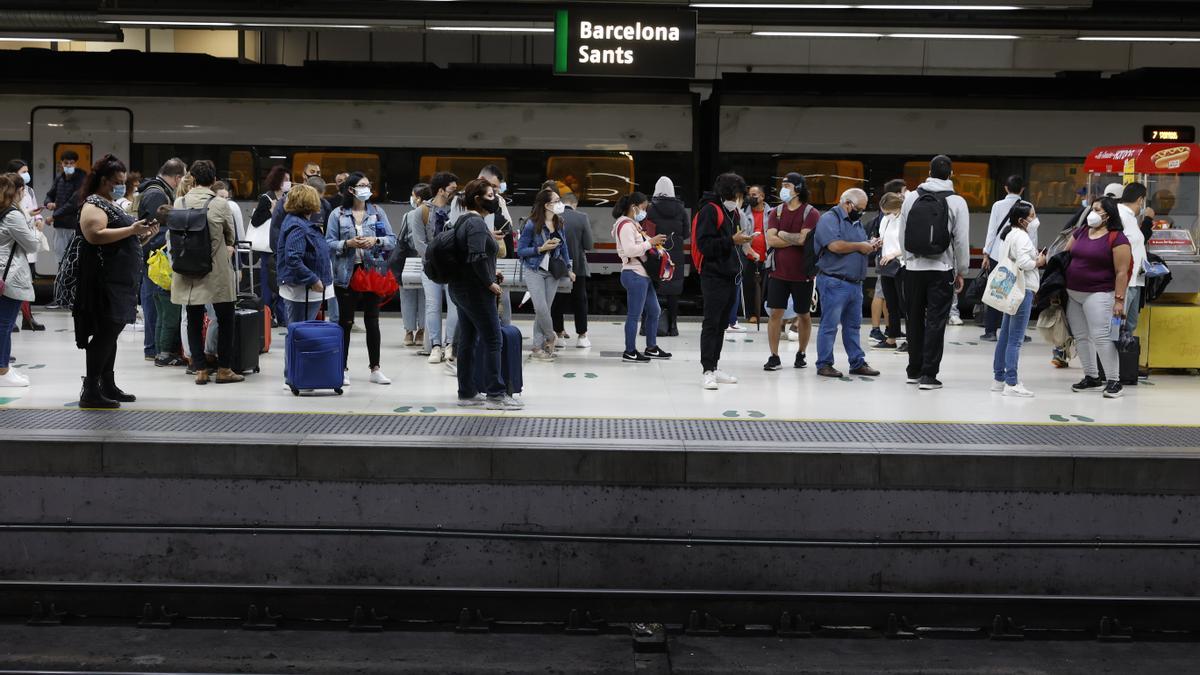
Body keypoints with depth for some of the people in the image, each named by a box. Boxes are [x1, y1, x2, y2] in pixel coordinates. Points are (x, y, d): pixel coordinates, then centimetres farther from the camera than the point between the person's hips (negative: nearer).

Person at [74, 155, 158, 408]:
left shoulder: (112, 204, 20)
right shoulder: (93, 204, -9)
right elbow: (96, 235, -24)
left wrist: (144, 234, 11)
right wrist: (131, 229, -24)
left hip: (119, 280, 10)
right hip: (104, 280, -10)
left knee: (111, 332, 12)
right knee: (105, 332, -12)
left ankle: (108, 385, 17)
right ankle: (90, 391, -12)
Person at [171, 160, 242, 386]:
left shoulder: (180, 203, -1)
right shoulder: (220, 204, -8)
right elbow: (231, 236, 6)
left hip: (187, 271, 3)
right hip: (217, 271, -3)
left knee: (194, 321, 9)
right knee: (225, 319, 9)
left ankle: (200, 369, 10)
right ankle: (224, 369, 10)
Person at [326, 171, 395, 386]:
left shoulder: (377, 212, 5)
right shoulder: (338, 215, 0)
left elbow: (392, 240, 2)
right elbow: (329, 244, -3)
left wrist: (375, 240, -15)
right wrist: (348, 244, -18)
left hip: (372, 272, 2)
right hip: (347, 274, -2)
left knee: (372, 321, 8)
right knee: (345, 322, 4)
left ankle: (375, 369, 16)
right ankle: (343, 369, 13)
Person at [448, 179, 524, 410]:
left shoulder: (464, 220, 15)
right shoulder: (476, 223, -16)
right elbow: (477, 257, -27)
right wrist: (490, 282, -18)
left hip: (461, 288, 10)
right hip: (476, 290, -10)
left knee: (468, 340, 11)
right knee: (493, 340, -6)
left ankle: (467, 393, 14)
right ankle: (495, 394, -5)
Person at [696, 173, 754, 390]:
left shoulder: (733, 211, 17)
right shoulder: (710, 210, -11)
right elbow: (704, 244, -18)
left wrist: (741, 240, 4)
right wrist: (731, 240, -21)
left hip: (730, 276, 9)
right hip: (714, 276, -9)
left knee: (722, 324, 12)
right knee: (711, 324, -8)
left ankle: (715, 367, 19)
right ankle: (708, 371, -7)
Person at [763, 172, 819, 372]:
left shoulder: (811, 213, -5)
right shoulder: (776, 212, 7)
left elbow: (803, 238, -18)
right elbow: (771, 240, -5)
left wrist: (782, 234, -6)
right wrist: (796, 240, -10)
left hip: (802, 273, -2)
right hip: (779, 272, 3)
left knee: (804, 315, 9)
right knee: (775, 313, -2)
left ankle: (801, 354, 24)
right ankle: (774, 357, 3)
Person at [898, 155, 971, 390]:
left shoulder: (911, 197, 4)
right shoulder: (956, 201, -5)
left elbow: (902, 235, 7)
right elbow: (962, 240, -4)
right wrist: (961, 272, 6)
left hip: (913, 268, 3)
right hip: (942, 269, -3)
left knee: (915, 320, 13)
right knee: (935, 322, 0)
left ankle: (914, 370, 20)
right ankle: (928, 375, -2)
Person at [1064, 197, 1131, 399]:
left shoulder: (1117, 239, -9)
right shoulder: (1081, 232, 11)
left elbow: (1121, 272, -11)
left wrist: (1119, 300, -15)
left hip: (1098, 295, -7)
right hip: (1073, 294, 7)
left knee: (1101, 336, -11)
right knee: (1081, 337, 10)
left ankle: (1114, 381, -4)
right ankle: (1092, 378, 20)